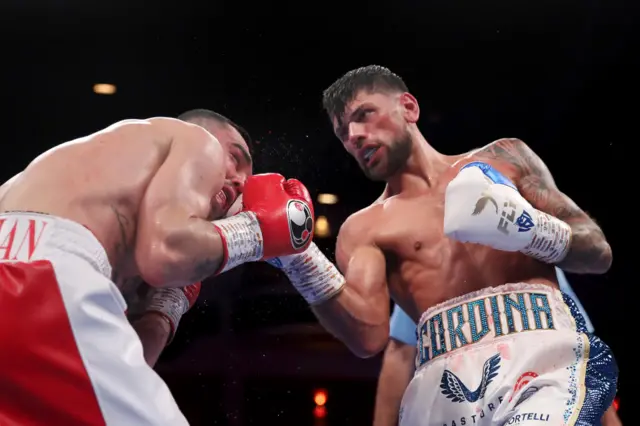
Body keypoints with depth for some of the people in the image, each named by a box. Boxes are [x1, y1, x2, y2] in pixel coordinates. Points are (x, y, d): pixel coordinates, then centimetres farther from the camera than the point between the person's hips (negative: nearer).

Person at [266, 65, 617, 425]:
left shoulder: (502, 158, 17)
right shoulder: (362, 229, 15)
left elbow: (599, 253, 14)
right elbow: (369, 335, -1)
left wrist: (527, 228, -4)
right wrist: (300, 259, -13)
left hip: (543, 354, -1)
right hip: (444, 386, 1)